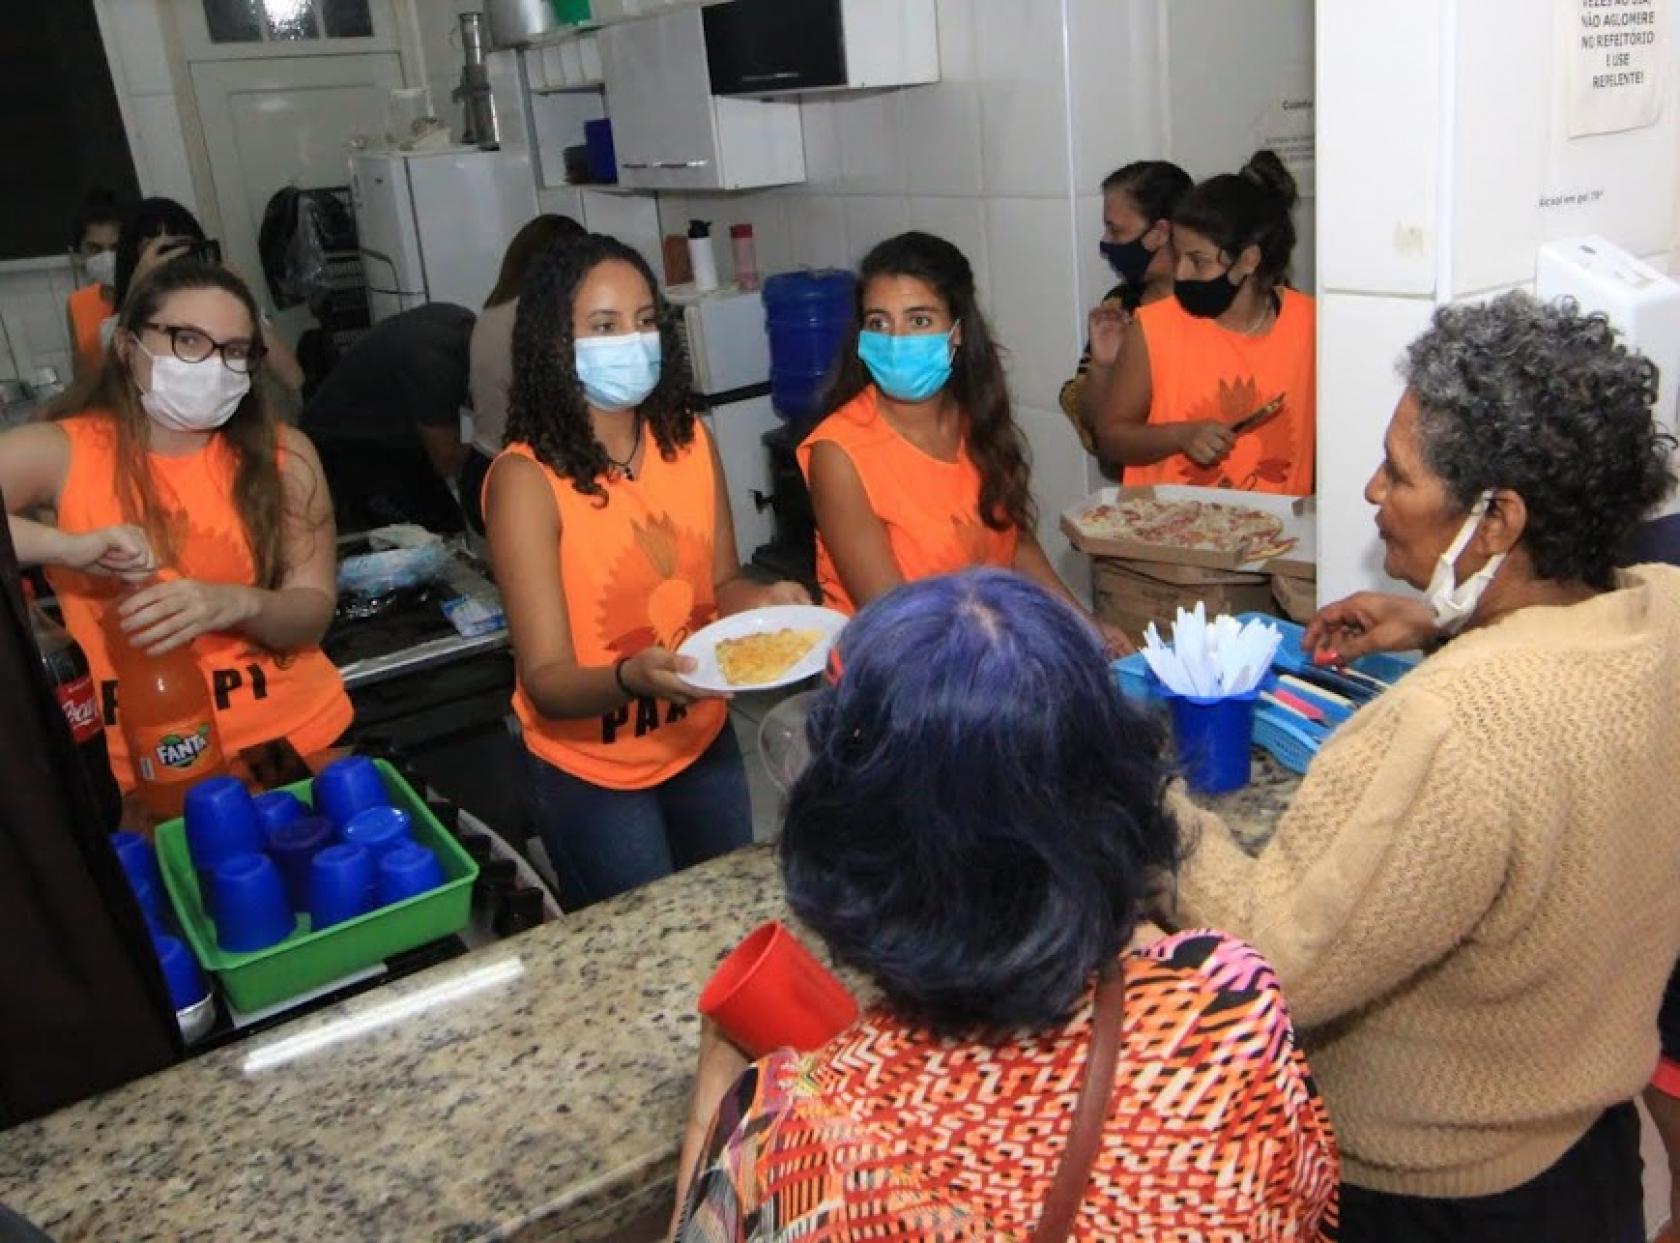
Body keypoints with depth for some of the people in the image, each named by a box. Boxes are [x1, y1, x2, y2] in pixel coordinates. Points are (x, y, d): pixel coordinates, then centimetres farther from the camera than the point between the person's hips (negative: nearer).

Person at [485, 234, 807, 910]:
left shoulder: (688, 440, -7)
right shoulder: (525, 478, -22)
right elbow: (547, 681, -23)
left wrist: (765, 599, -16)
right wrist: (632, 678, -42)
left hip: (702, 743, 5)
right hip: (591, 772, -5)